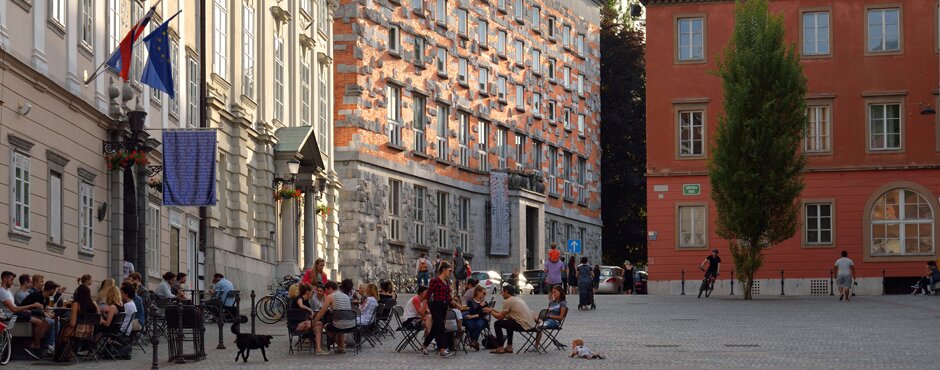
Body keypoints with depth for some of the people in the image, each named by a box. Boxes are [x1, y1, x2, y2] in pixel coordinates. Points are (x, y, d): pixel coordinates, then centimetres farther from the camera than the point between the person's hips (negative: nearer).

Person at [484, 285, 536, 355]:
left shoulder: (508, 301, -6)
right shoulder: (518, 299, 22)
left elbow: (501, 317, -2)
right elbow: (507, 315, 26)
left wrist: (491, 311, 14)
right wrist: (494, 310, 29)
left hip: (523, 325, -10)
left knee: (497, 324, 0)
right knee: (509, 322, 35)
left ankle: (500, 348, 2)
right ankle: (509, 347, 32)